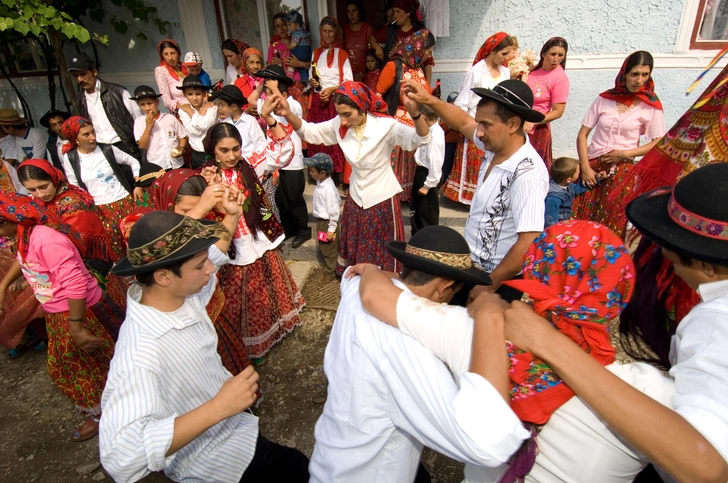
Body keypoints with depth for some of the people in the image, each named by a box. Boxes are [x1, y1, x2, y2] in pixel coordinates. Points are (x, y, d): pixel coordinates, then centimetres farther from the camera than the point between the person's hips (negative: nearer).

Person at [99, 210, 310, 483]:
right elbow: (121, 457, -44)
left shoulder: (181, 294, -12)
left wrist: (232, 217, -4)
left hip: (229, 415, 8)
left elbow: (214, 254, 8)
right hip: (215, 460, -7)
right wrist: (219, 407, -43)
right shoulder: (141, 355, -36)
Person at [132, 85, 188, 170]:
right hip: (156, 167, -1)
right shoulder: (139, 121, 2)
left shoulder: (170, 118, 2)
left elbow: (182, 137, 8)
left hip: (177, 164, 1)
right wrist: (148, 127, -12)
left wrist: (181, 148, -10)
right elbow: (142, 146, -5)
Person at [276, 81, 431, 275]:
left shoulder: (385, 126, -24)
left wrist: (415, 113, -55)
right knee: (354, 253, 21)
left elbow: (422, 139, -34)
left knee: (382, 256, 12)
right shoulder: (339, 125, -10)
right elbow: (309, 131, -1)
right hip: (356, 198, 5)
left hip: (382, 199, -5)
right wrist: (288, 115, -20)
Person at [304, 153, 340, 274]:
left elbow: (334, 211, -25)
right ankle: (327, 265, 43)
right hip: (321, 221, 9)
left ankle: (332, 271, 26)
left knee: (330, 248, 9)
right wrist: (320, 224, 17)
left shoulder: (329, 188, -28)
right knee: (322, 246, 24)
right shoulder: (320, 184, -1)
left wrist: (331, 229, -19)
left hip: (327, 222, -9)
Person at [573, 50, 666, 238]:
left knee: (612, 224, 2)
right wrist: (585, 168, -7)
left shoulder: (651, 105, 0)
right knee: (581, 218, 2)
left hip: (622, 169, -1)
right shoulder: (605, 99, 3)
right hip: (592, 165, 1)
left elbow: (659, 144, 1)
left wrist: (625, 153, -12)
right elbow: (582, 135, 1)